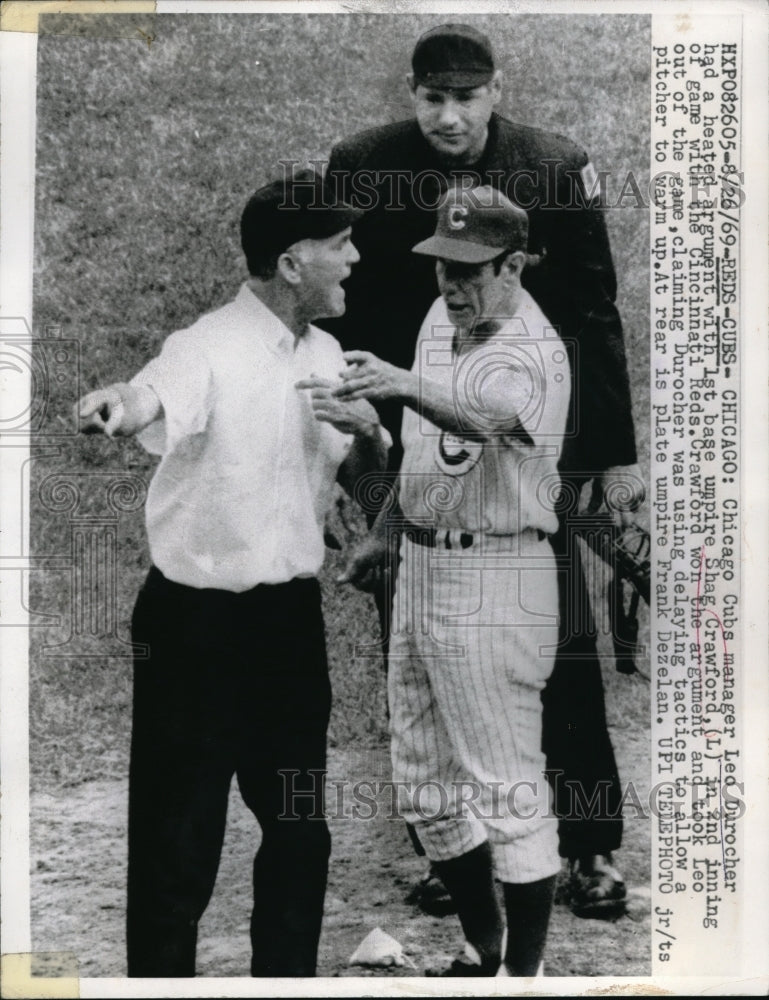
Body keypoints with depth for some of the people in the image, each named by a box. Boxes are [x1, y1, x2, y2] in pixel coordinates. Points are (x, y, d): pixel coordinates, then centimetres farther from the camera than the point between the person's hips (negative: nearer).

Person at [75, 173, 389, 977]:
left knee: (299, 819, 19)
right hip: (198, 621, -7)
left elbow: (355, 473, 18)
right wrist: (115, 408, -63)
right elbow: (155, 401, -39)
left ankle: (286, 970, 39)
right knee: (179, 829, 4)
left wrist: (370, 433, -6)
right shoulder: (209, 348, -17)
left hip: (291, 614, 7)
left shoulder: (325, 353, 6)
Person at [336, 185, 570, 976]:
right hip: (421, 568, 9)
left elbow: (483, 415, -42)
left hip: (491, 582, -9)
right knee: (425, 783, 16)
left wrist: (405, 384, -59)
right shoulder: (441, 318, 7)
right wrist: (382, 532, 23)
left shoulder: (532, 353, -19)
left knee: (504, 784, -3)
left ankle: (524, 970, 11)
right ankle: (482, 949, 33)